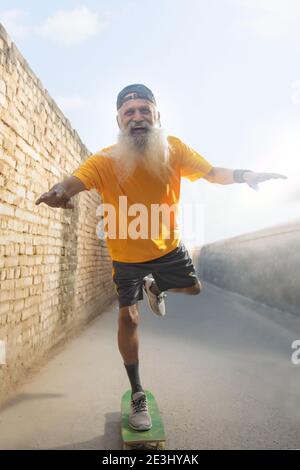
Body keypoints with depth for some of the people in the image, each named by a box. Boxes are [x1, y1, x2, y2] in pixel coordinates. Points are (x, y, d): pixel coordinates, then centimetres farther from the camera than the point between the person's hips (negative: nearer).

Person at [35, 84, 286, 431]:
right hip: (127, 254, -3)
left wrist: (243, 175, -27)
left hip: (168, 246, 3)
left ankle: (155, 287, 52)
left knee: (193, 288, 19)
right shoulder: (105, 160, -24)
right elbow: (74, 181, -39)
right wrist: (59, 190, -63)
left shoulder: (173, 148, -15)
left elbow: (211, 172, -8)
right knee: (128, 317, -1)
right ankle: (137, 394, 18)